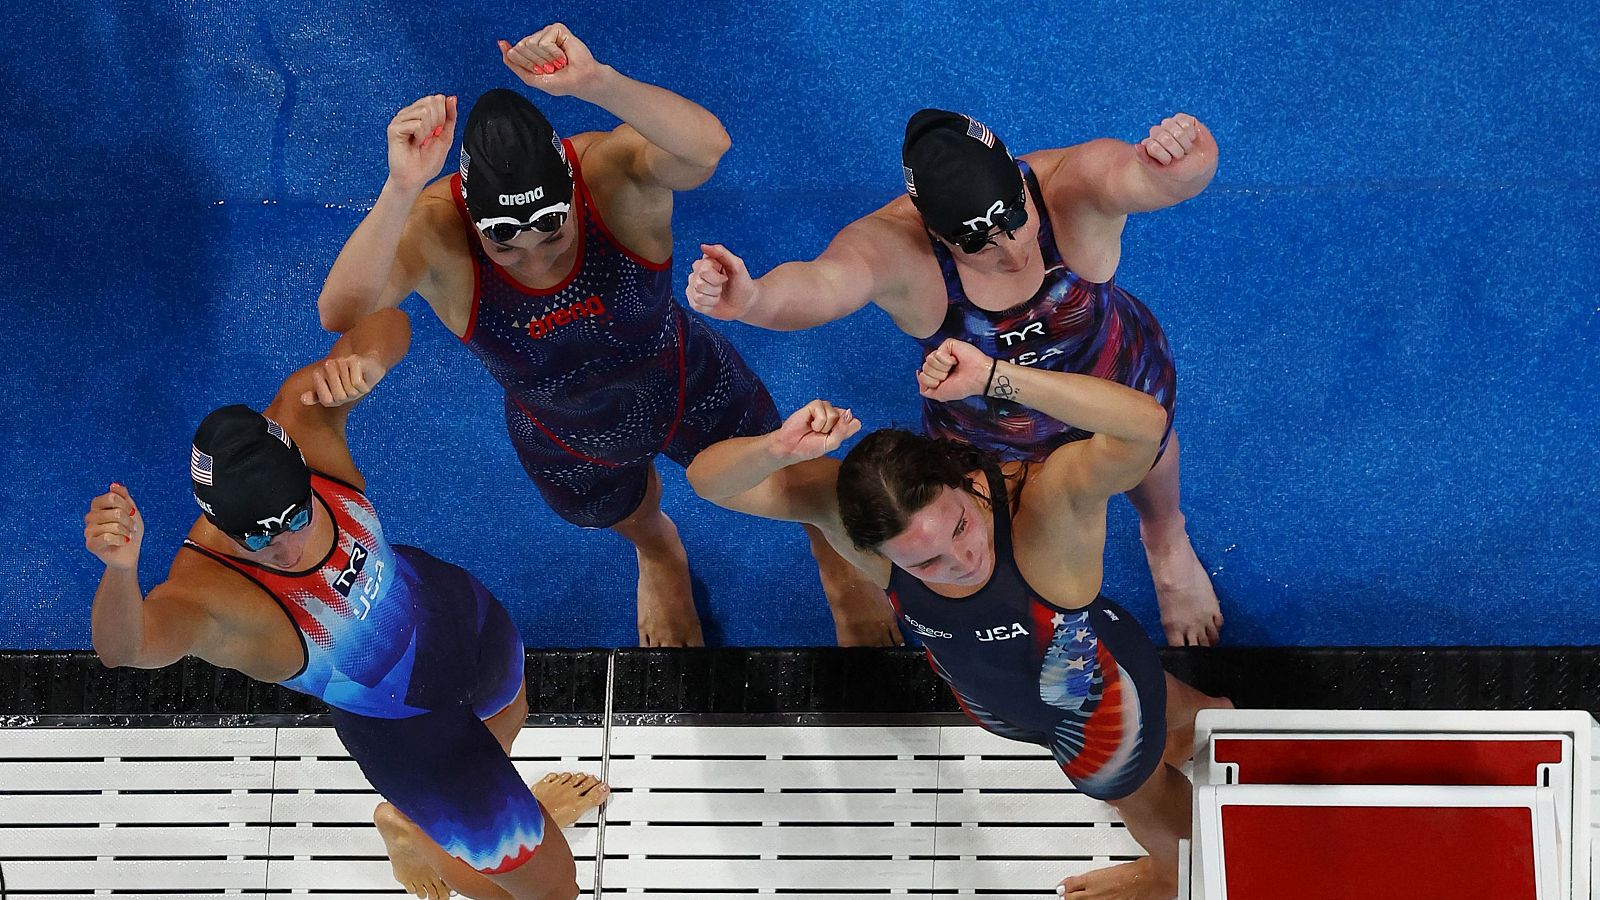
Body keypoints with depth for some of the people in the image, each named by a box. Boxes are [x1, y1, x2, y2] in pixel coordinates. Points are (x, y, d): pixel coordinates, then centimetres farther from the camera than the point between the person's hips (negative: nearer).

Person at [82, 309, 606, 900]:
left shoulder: (301, 418, -31)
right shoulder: (203, 592, -43)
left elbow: (386, 323, -21)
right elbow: (129, 646, -63)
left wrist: (366, 361, -44)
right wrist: (120, 569, -84)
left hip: (455, 608, 5)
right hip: (405, 727, -5)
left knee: (507, 720, 41)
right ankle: (409, 832, 44)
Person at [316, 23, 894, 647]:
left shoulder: (610, 170, -40)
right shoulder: (436, 232, -38)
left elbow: (707, 148, -63)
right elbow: (341, 314, -56)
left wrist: (594, 81, -78)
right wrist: (399, 191, -70)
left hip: (695, 394, -1)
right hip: (568, 446, 1)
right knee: (634, 521, 36)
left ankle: (837, 566, 67)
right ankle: (660, 557, 78)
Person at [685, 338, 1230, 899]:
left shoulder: (1045, 500, -47)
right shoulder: (847, 506, -36)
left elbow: (1145, 423, -66)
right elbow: (708, 479, -35)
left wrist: (993, 378, -70)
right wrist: (778, 449, -56)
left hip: (1097, 702, -4)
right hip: (995, 704, 4)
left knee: (1135, 791, 32)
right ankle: (1179, 726, 73)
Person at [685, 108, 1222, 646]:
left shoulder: (1073, 186, -40)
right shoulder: (896, 244, -41)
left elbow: (1140, 175, -60)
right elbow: (825, 284, -61)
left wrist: (1181, 167, -85)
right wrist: (752, 299, -84)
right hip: (982, 435, -1)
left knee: (1148, 453, 33)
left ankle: (1167, 541, 71)